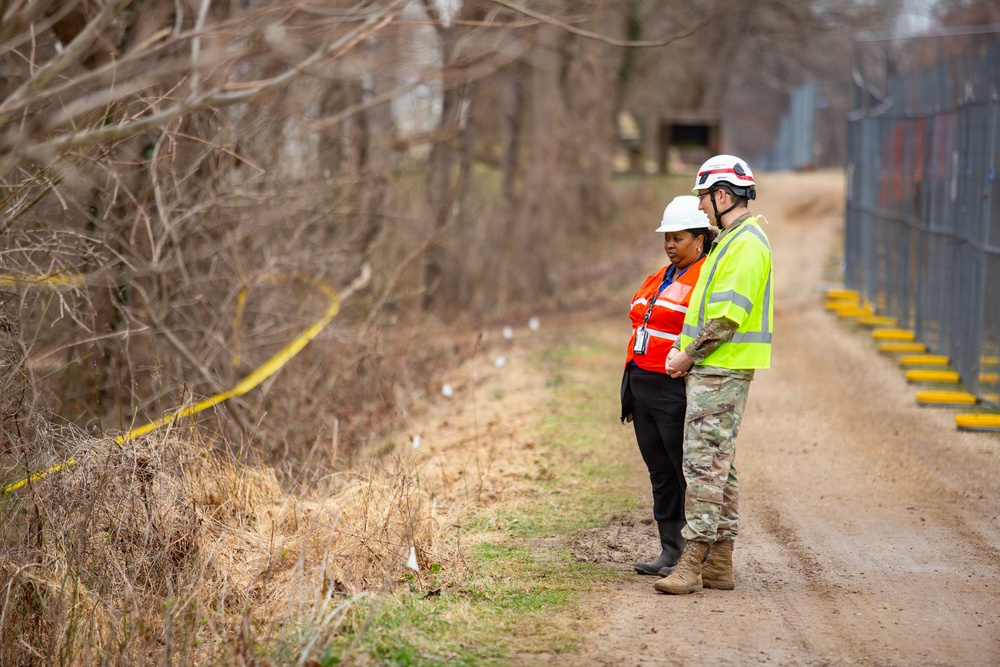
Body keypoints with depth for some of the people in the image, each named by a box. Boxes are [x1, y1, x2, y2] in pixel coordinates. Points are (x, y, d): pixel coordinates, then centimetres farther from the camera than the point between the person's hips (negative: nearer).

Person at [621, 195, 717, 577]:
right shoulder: (659, 280, 18)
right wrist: (631, 387, 20)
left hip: (676, 392, -9)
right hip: (644, 388, 9)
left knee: (689, 472, -3)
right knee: (660, 473, 12)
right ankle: (670, 551, 20)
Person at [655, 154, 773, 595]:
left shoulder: (745, 244, -15)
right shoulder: (732, 240, 18)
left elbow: (726, 316, -22)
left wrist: (688, 357, -13)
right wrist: (685, 350, 9)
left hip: (720, 373, -11)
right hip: (715, 369, 11)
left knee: (704, 464, -11)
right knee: (720, 466, 12)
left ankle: (693, 564, -11)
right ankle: (719, 564, 16)